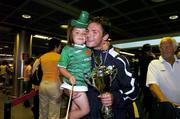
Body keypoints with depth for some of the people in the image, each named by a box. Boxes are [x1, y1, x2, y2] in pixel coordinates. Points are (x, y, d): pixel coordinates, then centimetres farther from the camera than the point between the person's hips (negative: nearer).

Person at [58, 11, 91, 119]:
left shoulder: (89, 49, 5)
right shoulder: (67, 49, -11)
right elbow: (62, 67, -10)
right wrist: (70, 76, -25)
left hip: (84, 84, 6)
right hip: (74, 84, -6)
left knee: (75, 109, 18)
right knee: (85, 110, 0)